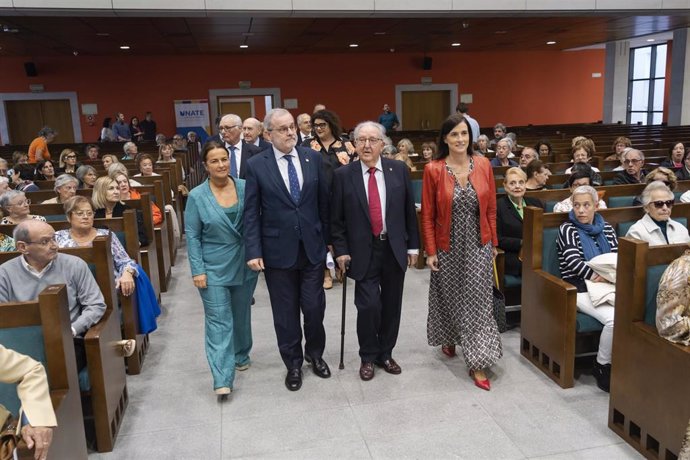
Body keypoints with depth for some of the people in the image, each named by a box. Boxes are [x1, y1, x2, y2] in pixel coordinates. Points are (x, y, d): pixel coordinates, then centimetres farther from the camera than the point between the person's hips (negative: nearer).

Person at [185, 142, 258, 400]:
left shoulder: (245, 188, -1)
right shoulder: (197, 197, -7)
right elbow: (192, 236, -5)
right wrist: (198, 270, -10)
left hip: (244, 266, 3)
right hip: (214, 269, -3)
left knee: (241, 315, 17)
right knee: (219, 321, -4)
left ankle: (241, 356, 39)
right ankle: (222, 379, -3)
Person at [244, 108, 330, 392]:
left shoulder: (313, 158, 1)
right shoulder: (256, 165, -5)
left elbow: (324, 201, 6)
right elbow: (251, 212, -5)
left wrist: (328, 238, 8)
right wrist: (253, 251, -10)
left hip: (313, 247, 2)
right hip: (278, 250, -1)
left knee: (314, 307, 8)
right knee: (285, 312, 10)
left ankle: (315, 354, 34)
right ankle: (293, 363, 29)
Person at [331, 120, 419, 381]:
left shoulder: (399, 171, 2)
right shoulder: (343, 175, -3)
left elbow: (409, 211, 6)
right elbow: (336, 218, 1)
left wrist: (413, 246, 6)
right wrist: (341, 250, -4)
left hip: (395, 249, 2)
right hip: (363, 252, -2)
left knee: (391, 305, 10)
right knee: (369, 305, -8)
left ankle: (385, 354, 30)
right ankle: (368, 357, 16)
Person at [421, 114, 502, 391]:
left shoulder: (483, 165, -3)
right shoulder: (433, 170, -9)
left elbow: (491, 208, 4)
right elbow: (427, 215, -6)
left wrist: (493, 242, 7)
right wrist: (430, 251, -7)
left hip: (478, 246, 1)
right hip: (447, 247, -1)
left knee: (478, 301, 1)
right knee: (449, 296, 16)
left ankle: (478, 363, 8)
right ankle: (448, 339, 43)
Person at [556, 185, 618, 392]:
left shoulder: (606, 228, 17)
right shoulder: (567, 229, 2)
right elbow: (573, 261, -10)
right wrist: (596, 276, -18)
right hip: (581, 289, -5)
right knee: (614, 318, -29)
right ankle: (602, 366, -7)